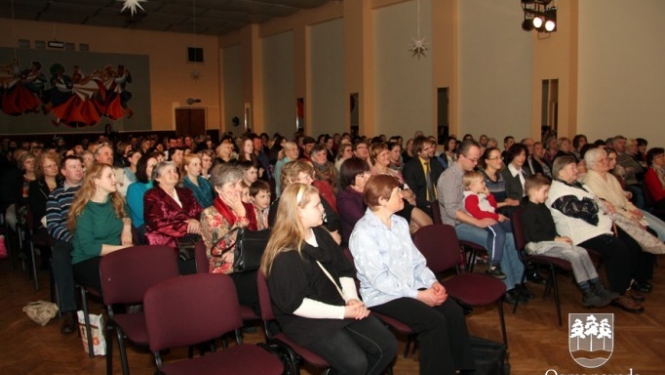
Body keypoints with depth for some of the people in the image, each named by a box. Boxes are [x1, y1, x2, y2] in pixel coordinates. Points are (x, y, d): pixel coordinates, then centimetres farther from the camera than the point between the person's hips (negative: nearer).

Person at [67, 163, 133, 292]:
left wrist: (126, 228, 9)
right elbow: (88, 248, -16)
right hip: (86, 262, -6)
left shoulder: (116, 202, 9)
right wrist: (121, 248, -15)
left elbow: (125, 216, 32)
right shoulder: (85, 211, -9)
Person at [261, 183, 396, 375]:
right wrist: (342, 312, -20)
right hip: (307, 320, -8)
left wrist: (352, 299, -8)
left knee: (387, 346, -3)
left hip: (341, 308, 8)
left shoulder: (321, 234, 9)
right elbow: (295, 304, -20)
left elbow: (344, 271, 12)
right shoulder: (284, 254, -17)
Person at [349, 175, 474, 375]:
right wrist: (418, 295, -21)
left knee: (454, 311, -12)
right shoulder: (363, 232, -16)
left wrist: (432, 282, -8)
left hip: (411, 287, 7)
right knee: (435, 321, -23)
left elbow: (416, 260, 11)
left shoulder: (401, 223, 9)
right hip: (382, 295, -7)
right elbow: (379, 279, -20)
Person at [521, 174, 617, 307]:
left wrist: (560, 237, 2)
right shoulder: (528, 211, -12)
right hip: (538, 246, -10)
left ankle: (598, 288, -3)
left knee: (582, 251, -5)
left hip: (551, 242, 10)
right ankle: (587, 294, -18)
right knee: (573, 254, -23)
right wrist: (556, 239, -16)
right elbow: (535, 235, -19)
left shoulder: (543, 208, 19)